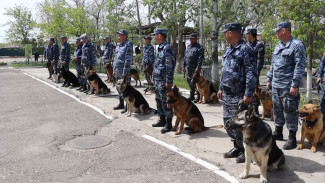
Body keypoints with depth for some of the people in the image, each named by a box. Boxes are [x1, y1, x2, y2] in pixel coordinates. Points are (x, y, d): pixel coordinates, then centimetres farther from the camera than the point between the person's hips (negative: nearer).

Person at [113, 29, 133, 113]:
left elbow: (128, 60, -19)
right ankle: (121, 104, 28)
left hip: (124, 72, -9)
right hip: (117, 72, 9)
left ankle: (127, 106, 3)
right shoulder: (118, 46, 15)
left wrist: (125, 72, -21)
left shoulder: (128, 45, -13)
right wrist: (114, 70, 17)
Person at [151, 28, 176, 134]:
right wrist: (154, 78, 21)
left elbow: (170, 66, -21)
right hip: (157, 80, 10)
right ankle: (162, 120, 29)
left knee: (165, 102, -3)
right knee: (159, 100, 17)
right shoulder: (160, 48, 14)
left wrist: (168, 81, -22)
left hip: (164, 81, -10)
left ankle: (168, 124, 7)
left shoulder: (167, 48, -16)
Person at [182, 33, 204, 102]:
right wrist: (183, 66, 17)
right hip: (189, 68, 8)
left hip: (195, 69, -8)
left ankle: (198, 97, 3)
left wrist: (198, 67, -22)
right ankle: (191, 96, 24)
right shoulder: (188, 47, 18)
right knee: (190, 82, 13)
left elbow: (200, 58, -15)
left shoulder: (199, 47, -7)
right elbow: (185, 57, 22)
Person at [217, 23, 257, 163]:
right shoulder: (229, 50, 15)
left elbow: (251, 73, -18)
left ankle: (246, 150, 15)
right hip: (227, 95, 9)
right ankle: (237, 147, 29)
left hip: (239, 96, -9)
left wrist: (248, 94, -22)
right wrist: (221, 88, 20)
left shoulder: (245, 49, -13)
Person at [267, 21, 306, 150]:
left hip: (288, 86, -8)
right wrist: (269, 79, 18)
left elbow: (300, 66, -15)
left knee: (290, 111, -2)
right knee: (277, 109, 17)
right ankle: (278, 133, 32)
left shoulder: (297, 45, -10)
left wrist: (295, 85, -19)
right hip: (276, 85, 8)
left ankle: (292, 139, 8)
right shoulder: (278, 46, 14)